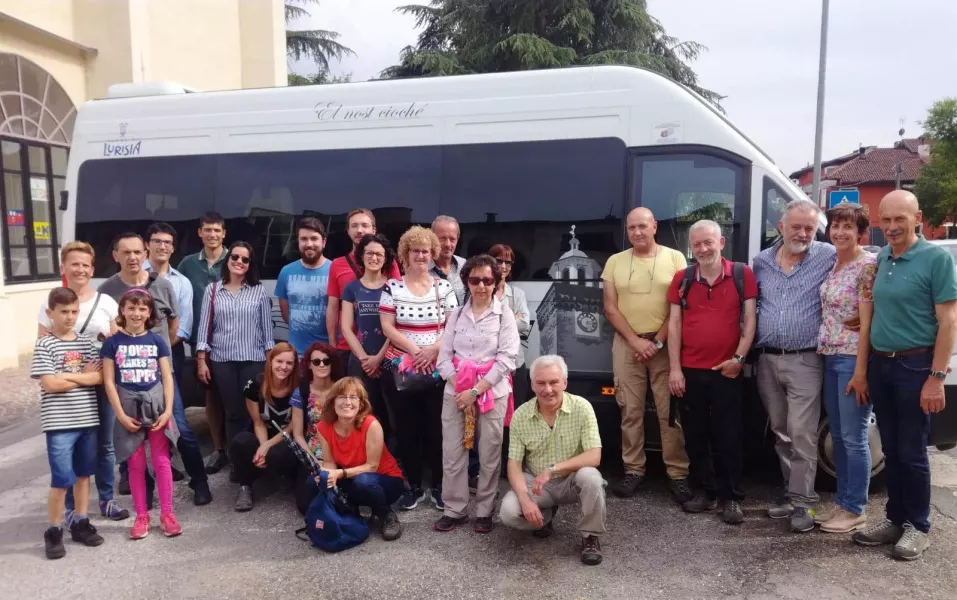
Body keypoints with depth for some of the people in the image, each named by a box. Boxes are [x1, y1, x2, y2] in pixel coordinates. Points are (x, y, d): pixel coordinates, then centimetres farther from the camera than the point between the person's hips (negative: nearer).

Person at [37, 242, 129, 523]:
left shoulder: (106, 302, 3)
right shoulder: (50, 306, 0)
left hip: (102, 383, 1)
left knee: (105, 445, 11)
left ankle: (107, 500, 25)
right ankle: (71, 506, 18)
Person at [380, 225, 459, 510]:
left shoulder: (444, 287, 4)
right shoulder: (392, 287, 2)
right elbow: (387, 327, -4)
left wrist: (433, 349, -15)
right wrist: (414, 350, -14)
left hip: (437, 369, 0)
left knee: (436, 429, 5)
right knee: (406, 429, 7)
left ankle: (438, 486, 20)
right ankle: (414, 486, 21)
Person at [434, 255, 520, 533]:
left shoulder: (504, 314, -2)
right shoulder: (457, 314, 8)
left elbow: (507, 359, -10)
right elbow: (444, 356, 4)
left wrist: (476, 391, -14)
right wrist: (460, 388, -10)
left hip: (492, 391, -2)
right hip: (456, 391, 3)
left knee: (489, 455, 5)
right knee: (452, 452, 4)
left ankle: (484, 511, 19)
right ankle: (454, 509, 18)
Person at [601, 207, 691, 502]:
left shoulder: (674, 258, 2)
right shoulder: (615, 262, 8)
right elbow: (610, 309, 4)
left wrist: (657, 341, -9)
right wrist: (635, 341, -6)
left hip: (665, 343, -2)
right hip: (626, 344, 2)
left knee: (670, 412, -1)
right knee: (630, 411, 5)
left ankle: (677, 474, 8)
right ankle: (633, 470, 14)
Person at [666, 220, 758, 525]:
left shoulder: (742, 274, 0)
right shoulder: (682, 279, 6)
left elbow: (749, 320, 1)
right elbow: (674, 324, 3)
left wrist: (739, 357, -9)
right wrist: (675, 369, -2)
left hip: (727, 371, -2)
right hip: (690, 371, 3)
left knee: (728, 437, 3)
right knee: (695, 436, 10)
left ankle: (732, 497, 15)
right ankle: (705, 491, 24)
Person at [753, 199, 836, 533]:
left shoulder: (828, 257, -3)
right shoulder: (762, 261, 9)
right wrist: (747, 348, 11)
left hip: (804, 361, -4)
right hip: (767, 360, 4)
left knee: (801, 434, -5)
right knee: (780, 432, 13)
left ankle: (802, 500, 6)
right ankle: (792, 488, 26)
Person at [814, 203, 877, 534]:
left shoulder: (867, 265, -11)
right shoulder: (832, 266, 11)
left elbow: (866, 323, -15)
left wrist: (860, 371, -17)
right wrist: (826, 355, 7)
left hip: (853, 360, -8)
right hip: (829, 358, 8)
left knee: (854, 438, 1)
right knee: (838, 436, 14)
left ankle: (855, 510, 12)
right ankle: (842, 502, 25)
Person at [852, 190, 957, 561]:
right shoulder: (881, 258, 8)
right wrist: (868, 367, 11)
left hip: (914, 366, -6)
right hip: (879, 364, 6)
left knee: (911, 451, 3)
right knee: (891, 450, 13)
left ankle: (918, 527, 18)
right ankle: (895, 519, 25)